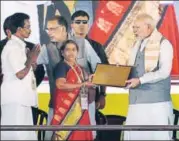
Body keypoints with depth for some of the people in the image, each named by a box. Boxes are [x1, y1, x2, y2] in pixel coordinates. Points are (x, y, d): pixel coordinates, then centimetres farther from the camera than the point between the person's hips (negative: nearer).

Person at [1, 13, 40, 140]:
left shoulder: (20, 45, 15)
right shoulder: (12, 47, -15)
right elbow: (20, 74, -21)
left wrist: (31, 61, 7)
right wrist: (31, 59, -8)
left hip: (22, 97, 10)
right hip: (15, 98, -10)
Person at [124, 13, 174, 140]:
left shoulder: (163, 44, -3)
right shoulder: (136, 46, 19)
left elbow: (164, 71, -14)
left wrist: (140, 80, -21)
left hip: (157, 101, -7)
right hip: (137, 101, 7)